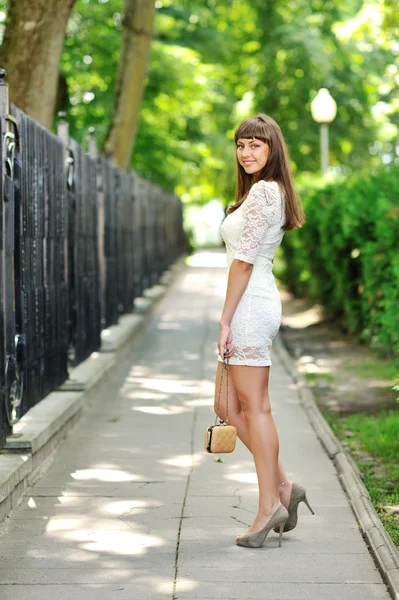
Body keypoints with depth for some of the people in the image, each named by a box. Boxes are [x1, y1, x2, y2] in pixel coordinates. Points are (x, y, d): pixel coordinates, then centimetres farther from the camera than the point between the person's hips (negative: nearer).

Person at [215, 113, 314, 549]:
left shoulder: (262, 191, -12)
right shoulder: (271, 191, 19)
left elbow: (244, 259, -16)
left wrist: (226, 320, -15)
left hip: (249, 306, -10)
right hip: (258, 304, 10)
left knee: (255, 406, -4)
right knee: (229, 406, 12)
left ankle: (269, 505, 2)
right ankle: (282, 485, 15)